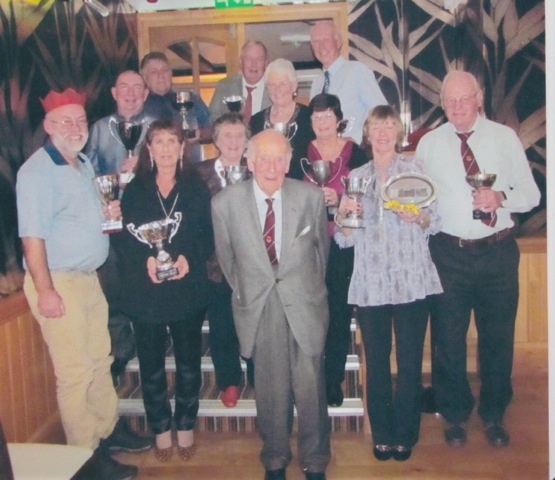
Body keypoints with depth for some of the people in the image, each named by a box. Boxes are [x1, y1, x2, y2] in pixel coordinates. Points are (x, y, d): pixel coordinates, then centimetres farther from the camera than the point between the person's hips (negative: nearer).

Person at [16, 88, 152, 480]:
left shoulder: (85, 165, 13)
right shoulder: (37, 171, -14)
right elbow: (32, 235, -20)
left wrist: (108, 213, 4)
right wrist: (45, 290, -23)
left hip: (89, 277, 9)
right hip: (58, 282, -9)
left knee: (100, 359, 18)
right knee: (75, 371, -1)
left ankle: (110, 430, 33)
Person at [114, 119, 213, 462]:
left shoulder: (197, 188, 4)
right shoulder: (135, 190, 4)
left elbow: (209, 236, 0)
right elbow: (124, 238, -1)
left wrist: (189, 258, -17)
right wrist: (145, 260, -18)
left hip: (188, 289, 0)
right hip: (145, 291, 0)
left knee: (189, 363, 9)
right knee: (151, 365, 8)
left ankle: (186, 428, 26)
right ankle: (161, 430, 24)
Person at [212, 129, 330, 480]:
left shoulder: (311, 197, -6)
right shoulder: (225, 203, -7)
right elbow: (226, 256, 7)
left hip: (305, 304, 0)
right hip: (257, 307, 0)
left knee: (310, 386, 5)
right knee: (270, 389, 11)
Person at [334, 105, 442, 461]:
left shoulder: (415, 168, 8)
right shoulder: (356, 177, 12)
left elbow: (435, 223, 3)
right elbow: (345, 239, 9)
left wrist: (417, 216, -17)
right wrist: (343, 213, -11)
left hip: (413, 281, -1)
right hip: (370, 284, 2)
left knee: (410, 362, 2)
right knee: (376, 363, 5)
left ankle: (405, 435, 18)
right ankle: (382, 434, 21)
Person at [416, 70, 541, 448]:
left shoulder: (505, 138, 2)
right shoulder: (429, 144, 4)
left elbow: (531, 194, 1)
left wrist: (501, 198, -18)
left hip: (498, 251, 0)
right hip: (449, 253, 0)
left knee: (498, 336, 10)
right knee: (448, 337, 7)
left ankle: (494, 415, 31)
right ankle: (456, 414, 28)